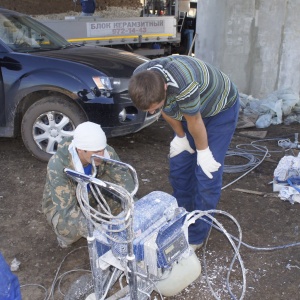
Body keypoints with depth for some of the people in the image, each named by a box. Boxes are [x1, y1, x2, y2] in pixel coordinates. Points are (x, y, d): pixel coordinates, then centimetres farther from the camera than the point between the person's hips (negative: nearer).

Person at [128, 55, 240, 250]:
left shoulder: (184, 84, -44)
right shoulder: (140, 80, -23)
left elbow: (194, 121, -27)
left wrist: (203, 151, -12)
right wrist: (180, 137, 1)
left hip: (220, 109, -6)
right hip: (186, 110, 7)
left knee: (207, 174, -8)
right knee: (179, 166, 9)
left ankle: (196, 236, 8)